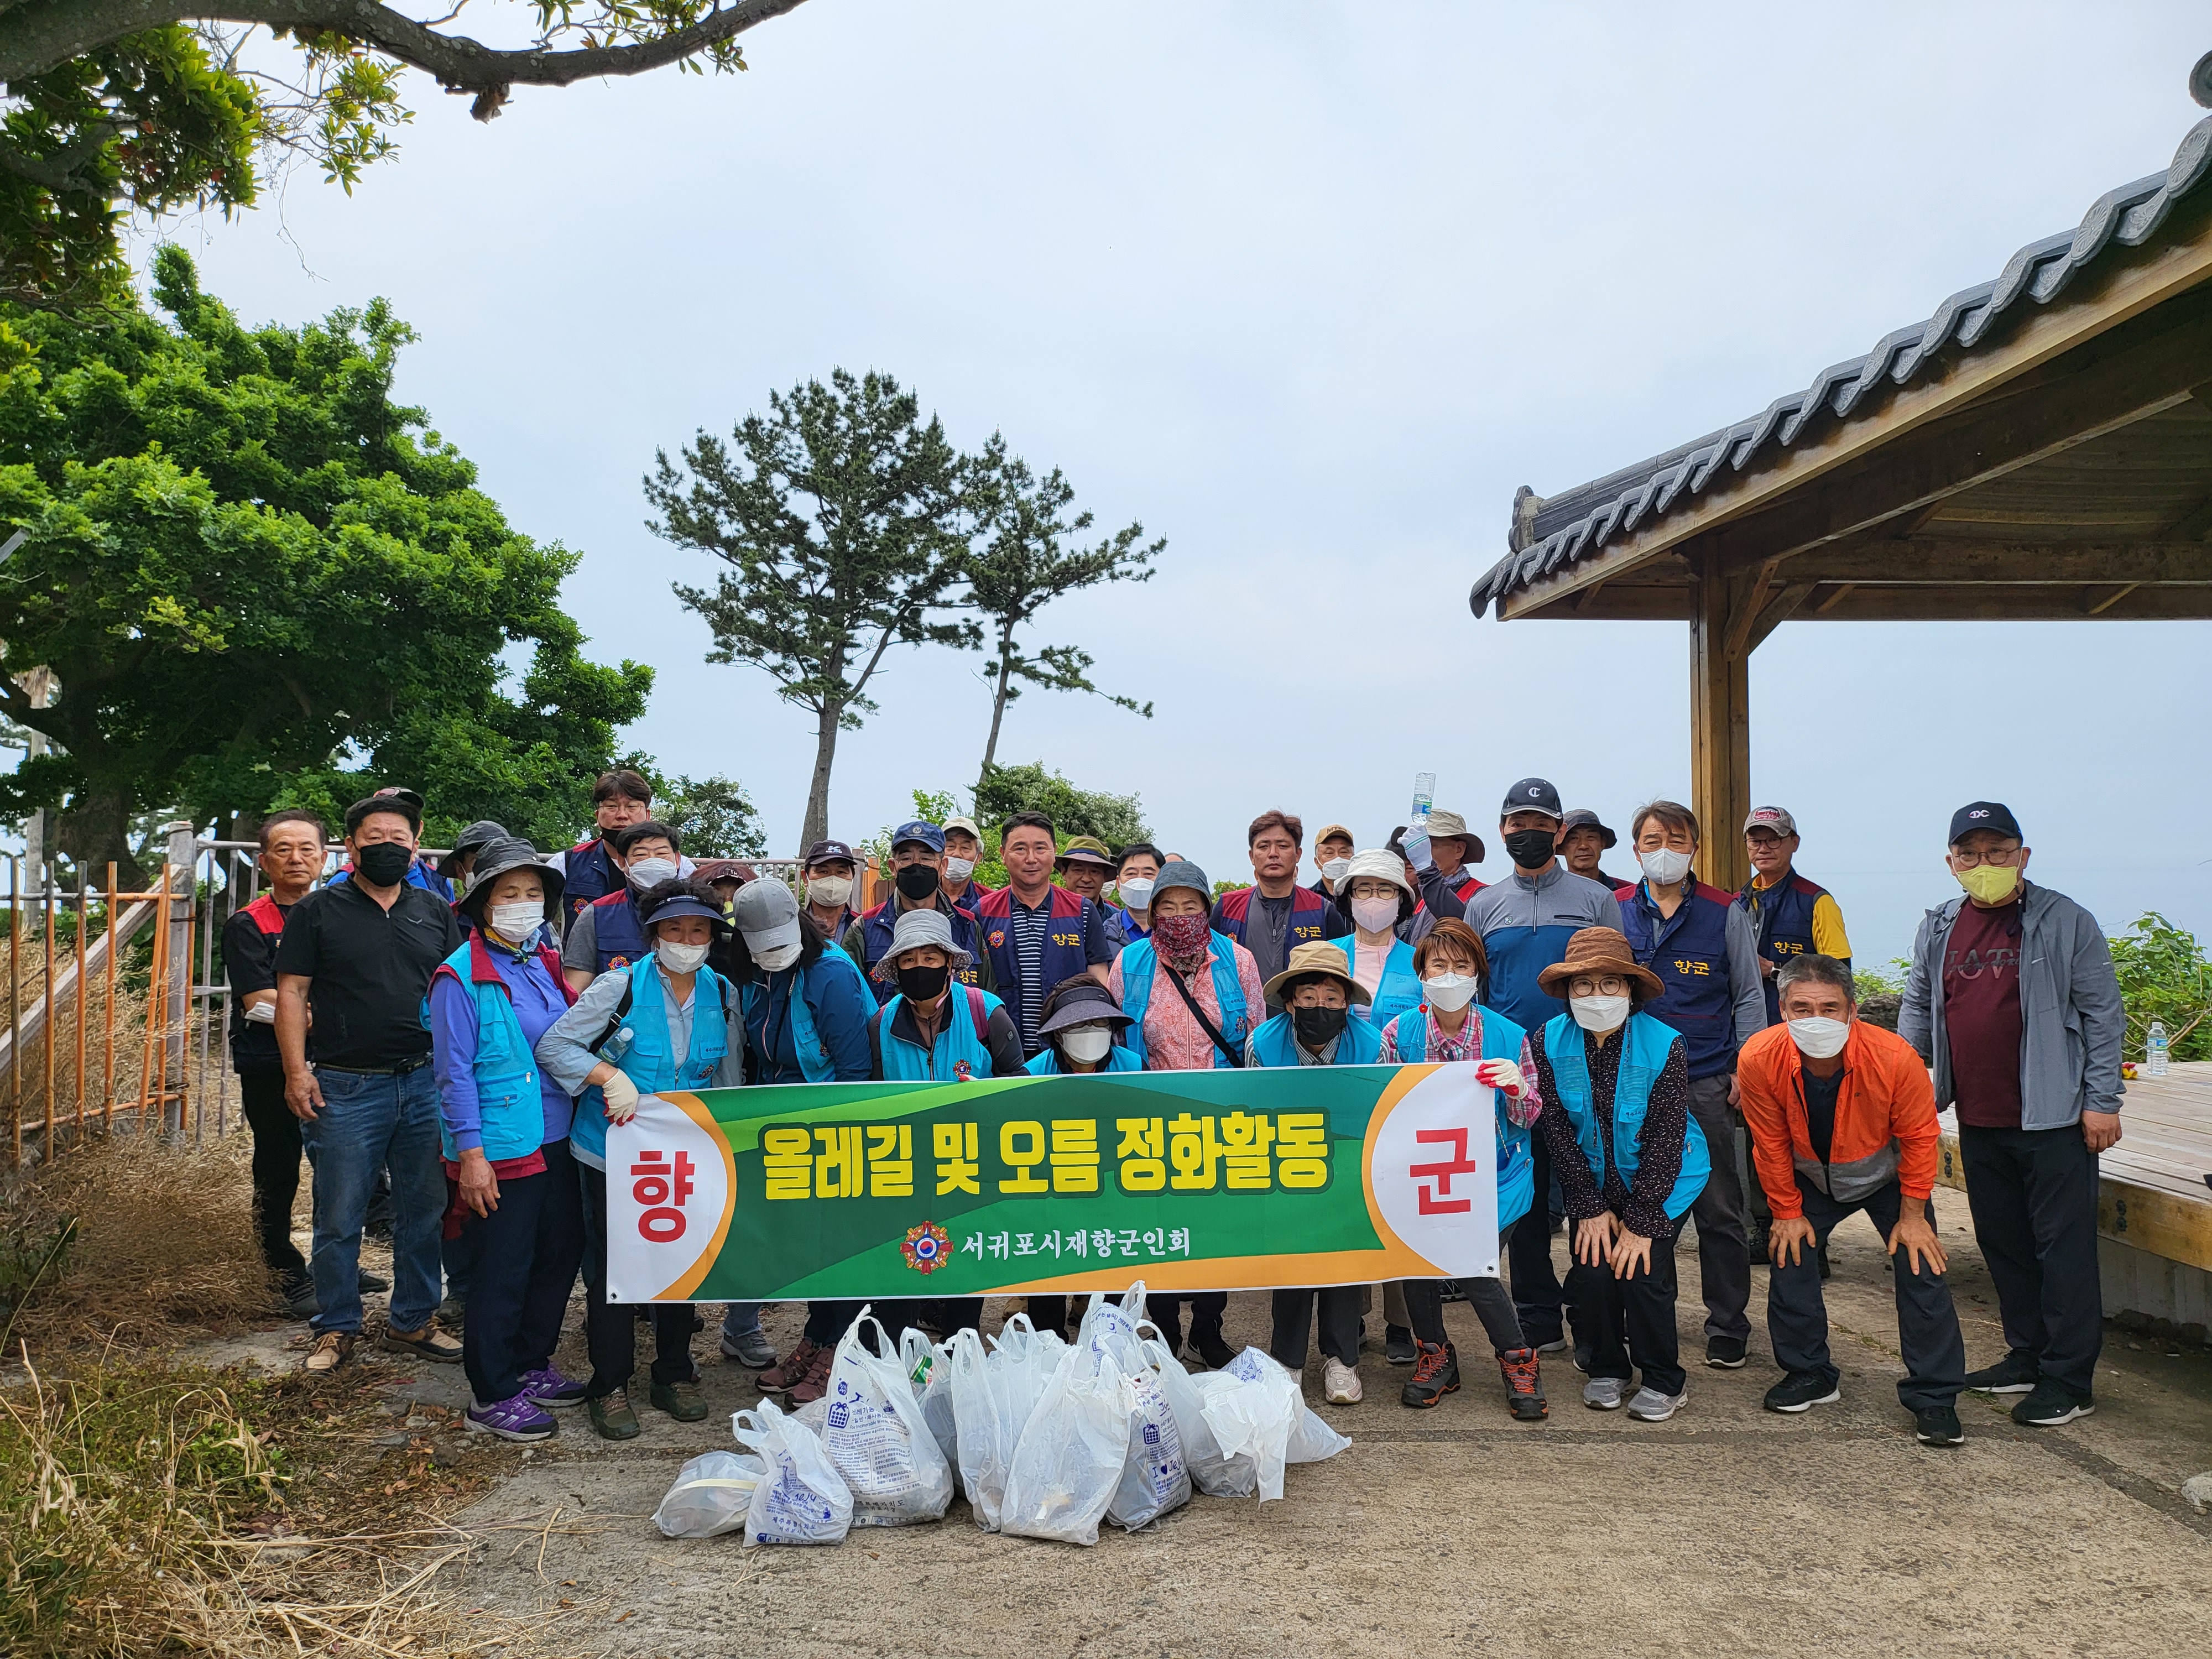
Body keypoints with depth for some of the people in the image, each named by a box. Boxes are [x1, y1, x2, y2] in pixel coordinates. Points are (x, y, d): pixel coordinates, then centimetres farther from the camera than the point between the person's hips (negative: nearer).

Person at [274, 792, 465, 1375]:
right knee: (339, 1218, 5)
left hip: (427, 1085, 3)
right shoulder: (318, 911, 2)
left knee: (423, 1212, 9)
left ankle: (412, 1321, 22)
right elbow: (291, 993, 0)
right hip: (346, 1088, -3)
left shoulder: (438, 913, 11)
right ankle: (337, 1330, 20)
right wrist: (297, 1072, -9)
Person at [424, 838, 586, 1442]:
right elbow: (455, 1072, -13)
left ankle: (531, 1365, 34)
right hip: (500, 1151, -7)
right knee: (502, 1272, 1)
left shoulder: (548, 964, 9)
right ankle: (492, 1396, 16)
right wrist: (470, 1153, -16)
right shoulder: (462, 977, -11)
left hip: (557, 1141, 7)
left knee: (561, 1254, 16)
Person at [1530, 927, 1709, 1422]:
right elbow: (1557, 1131, -9)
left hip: (1663, 1178, -2)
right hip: (1593, 1178, 2)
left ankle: (1664, 1380, 10)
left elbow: (1664, 1142, -17)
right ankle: (1607, 1369, 16)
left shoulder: (1665, 1046, -20)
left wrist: (1641, 1223, -18)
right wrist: (1590, 1208, -11)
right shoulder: (1549, 1043, -13)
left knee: (1641, 1271, -14)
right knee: (1591, 1271, -11)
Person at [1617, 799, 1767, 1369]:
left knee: (1721, 1211, 4)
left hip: (1709, 1084, -1)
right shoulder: (1615, 912, 6)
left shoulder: (1725, 912, 4)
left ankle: (1727, 1328, 16)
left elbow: (1748, 995, 7)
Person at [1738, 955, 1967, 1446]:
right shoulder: (1758, 1060, -31)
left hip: (1886, 1177, -1)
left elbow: (1918, 1137, -17)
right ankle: (1809, 1374, 16)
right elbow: (1771, 1146, -13)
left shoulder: (1895, 1058, -34)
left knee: (1920, 1270, -8)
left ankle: (1934, 1398, 5)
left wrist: (1912, 1215, -11)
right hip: (1810, 1180, 1)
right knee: (1789, 1258, -4)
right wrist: (1788, 1212, -5)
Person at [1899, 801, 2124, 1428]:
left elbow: (2103, 1013, -4)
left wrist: (2102, 1100, -8)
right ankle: (2027, 1357, 28)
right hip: (1978, 1120, 5)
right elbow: (1916, 1012, 16)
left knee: (2063, 1246, -1)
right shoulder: (1938, 930, 9)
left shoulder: (2065, 922, -5)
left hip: (2052, 1118, -5)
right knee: (2002, 1242, 14)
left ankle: (2068, 1381, 8)